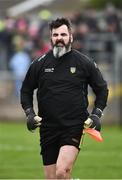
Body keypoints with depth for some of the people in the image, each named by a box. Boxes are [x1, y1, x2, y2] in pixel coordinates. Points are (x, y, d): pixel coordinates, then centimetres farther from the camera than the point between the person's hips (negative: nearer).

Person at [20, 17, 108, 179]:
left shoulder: (85, 63, 1)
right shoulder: (39, 64, 5)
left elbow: (102, 89, 12)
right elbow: (26, 90, 18)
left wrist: (97, 114, 1)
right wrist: (29, 113, 4)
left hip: (74, 126, -3)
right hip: (48, 128, 3)